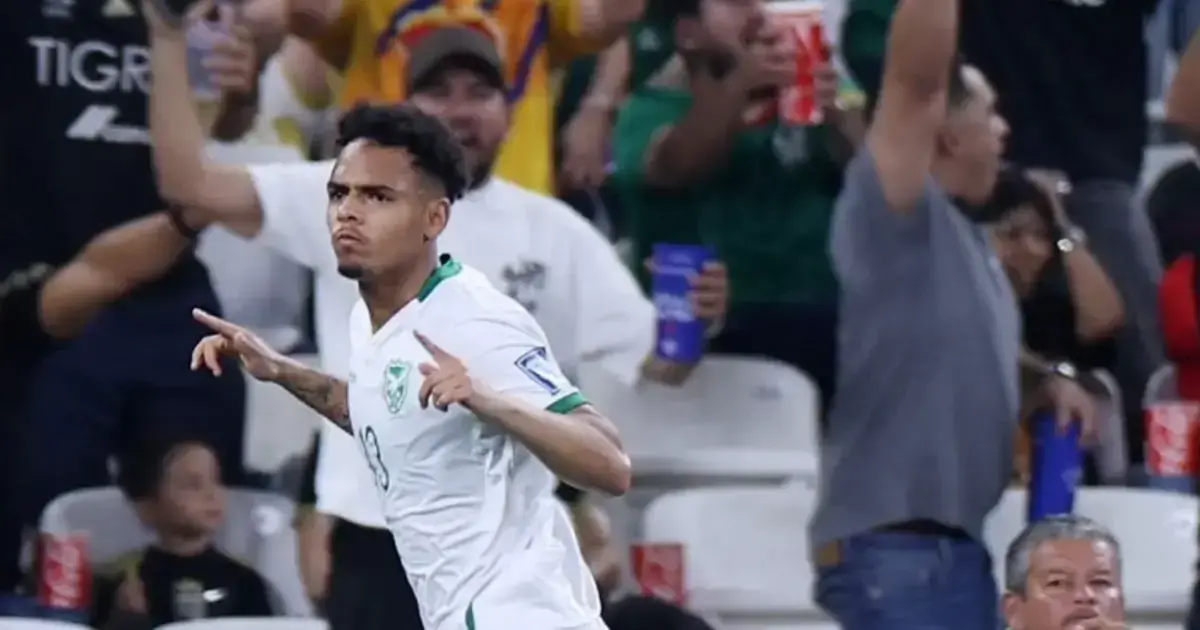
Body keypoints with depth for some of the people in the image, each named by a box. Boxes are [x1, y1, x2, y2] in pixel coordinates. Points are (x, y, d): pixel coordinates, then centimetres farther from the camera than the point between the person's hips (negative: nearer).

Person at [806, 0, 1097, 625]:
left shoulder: (962, 234, 15)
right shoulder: (892, 212, -12)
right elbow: (914, 79, -25)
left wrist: (1048, 379, 12)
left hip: (953, 543, 10)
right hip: (892, 549, -10)